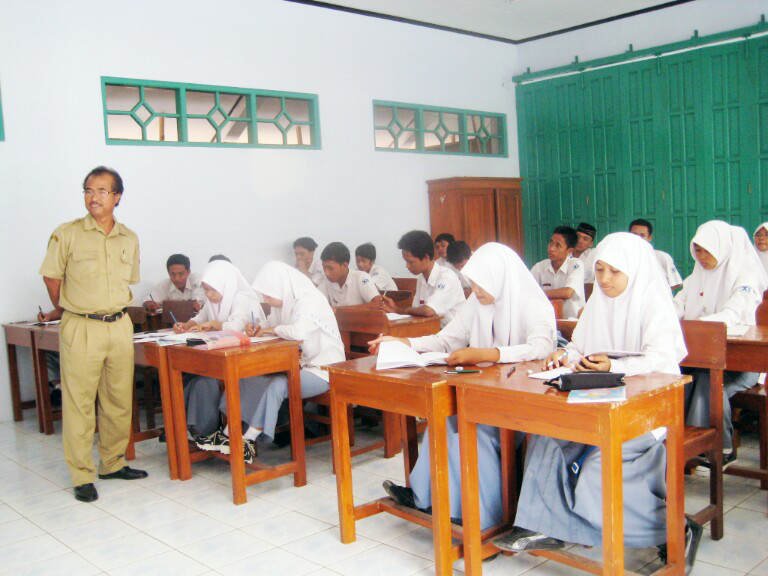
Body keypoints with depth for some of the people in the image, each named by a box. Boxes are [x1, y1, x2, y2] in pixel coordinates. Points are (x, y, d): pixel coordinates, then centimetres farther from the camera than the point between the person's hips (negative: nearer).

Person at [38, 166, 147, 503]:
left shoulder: (129, 239, 8)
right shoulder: (67, 234, -4)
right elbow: (52, 277, 3)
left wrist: (114, 309, 14)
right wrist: (66, 312, 12)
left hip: (120, 326, 4)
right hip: (81, 329, -4)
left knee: (119, 401, 10)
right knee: (79, 403, -1)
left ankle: (113, 464, 25)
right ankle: (82, 477, 9)